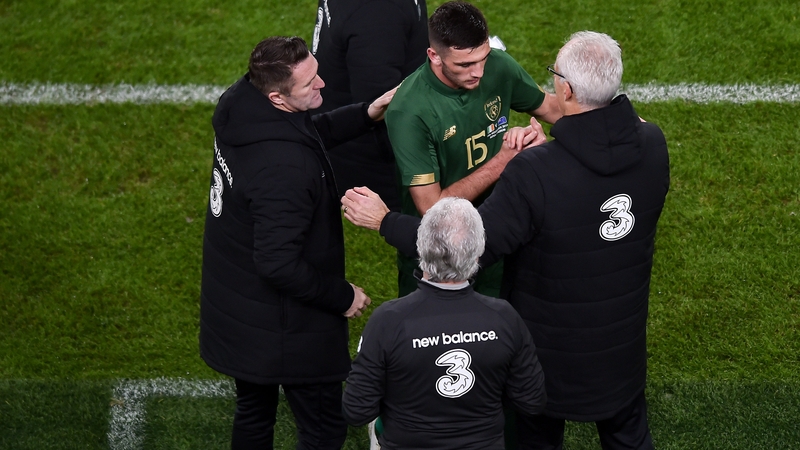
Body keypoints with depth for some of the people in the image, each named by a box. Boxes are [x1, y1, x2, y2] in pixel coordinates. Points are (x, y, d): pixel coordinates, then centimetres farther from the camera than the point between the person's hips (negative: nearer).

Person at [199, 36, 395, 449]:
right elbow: (278, 264, -32)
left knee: (254, 408, 27)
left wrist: (367, 114, 0)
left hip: (236, 303, 9)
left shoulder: (241, 106, -8)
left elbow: (310, 132, 12)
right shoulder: (283, 167, -36)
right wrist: (342, 296, -18)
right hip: (283, 328, -9)